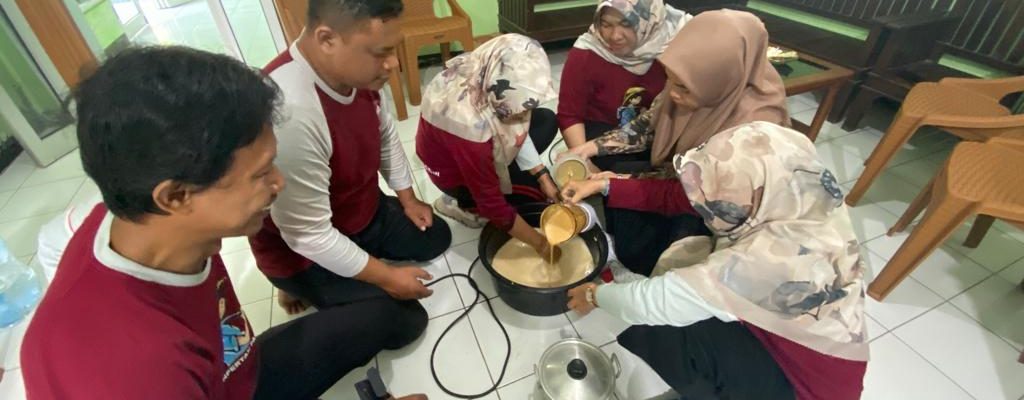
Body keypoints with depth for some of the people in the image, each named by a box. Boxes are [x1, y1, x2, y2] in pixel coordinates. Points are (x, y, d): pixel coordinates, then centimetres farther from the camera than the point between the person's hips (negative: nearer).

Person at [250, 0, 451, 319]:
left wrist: (408, 199, 8)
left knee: (435, 238, 14)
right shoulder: (291, 114, -40)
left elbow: (385, 133, 5)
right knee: (404, 320, -4)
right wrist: (387, 278, -21)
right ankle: (303, 285, 14)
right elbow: (308, 235, -32)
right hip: (306, 252, -7)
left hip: (363, 212, 7)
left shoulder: (355, 68, -15)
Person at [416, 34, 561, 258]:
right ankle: (464, 206, 5)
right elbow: (491, 202, -33)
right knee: (535, 191, -4)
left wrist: (543, 176, -12)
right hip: (456, 173, -7)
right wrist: (539, 243, -24)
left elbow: (517, 129, -6)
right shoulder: (468, 123, -43)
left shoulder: (484, 74, -24)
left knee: (547, 120, 4)